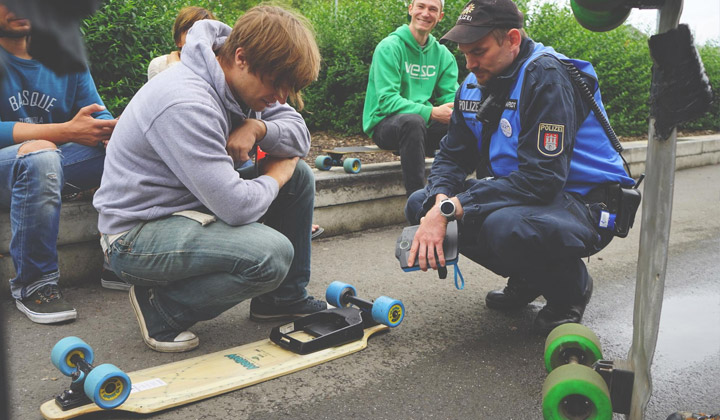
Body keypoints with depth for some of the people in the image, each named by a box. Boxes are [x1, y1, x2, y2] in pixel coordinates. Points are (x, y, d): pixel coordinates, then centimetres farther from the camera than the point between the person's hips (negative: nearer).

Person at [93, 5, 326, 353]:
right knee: (272, 255, -30)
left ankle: (284, 296, 16)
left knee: (300, 176, 4)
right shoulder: (186, 105, -29)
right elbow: (237, 207, -32)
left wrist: (256, 127, -16)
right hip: (136, 233, -9)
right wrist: (276, 174, -12)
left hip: (188, 205, 10)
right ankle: (162, 306, -6)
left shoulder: (237, 79, 0)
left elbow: (300, 135, 4)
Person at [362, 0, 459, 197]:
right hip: (384, 123, -5)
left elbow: (451, 96, 3)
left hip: (424, 123, 5)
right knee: (412, 120, -38)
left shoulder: (442, 54, 8)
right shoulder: (389, 47, -10)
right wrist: (431, 112, -29)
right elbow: (386, 100, -18)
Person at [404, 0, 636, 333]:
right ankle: (526, 280, 10)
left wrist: (450, 209, -33)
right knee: (420, 204, -3)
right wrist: (440, 201, -20)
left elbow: (540, 178, -30)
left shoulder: (547, 76, -21)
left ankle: (570, 287, -3)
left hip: (585, 203, -8)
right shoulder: (475, 84, 4)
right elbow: (452, 156, 4)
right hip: (513, 195, 8)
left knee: (505, 226, -39)